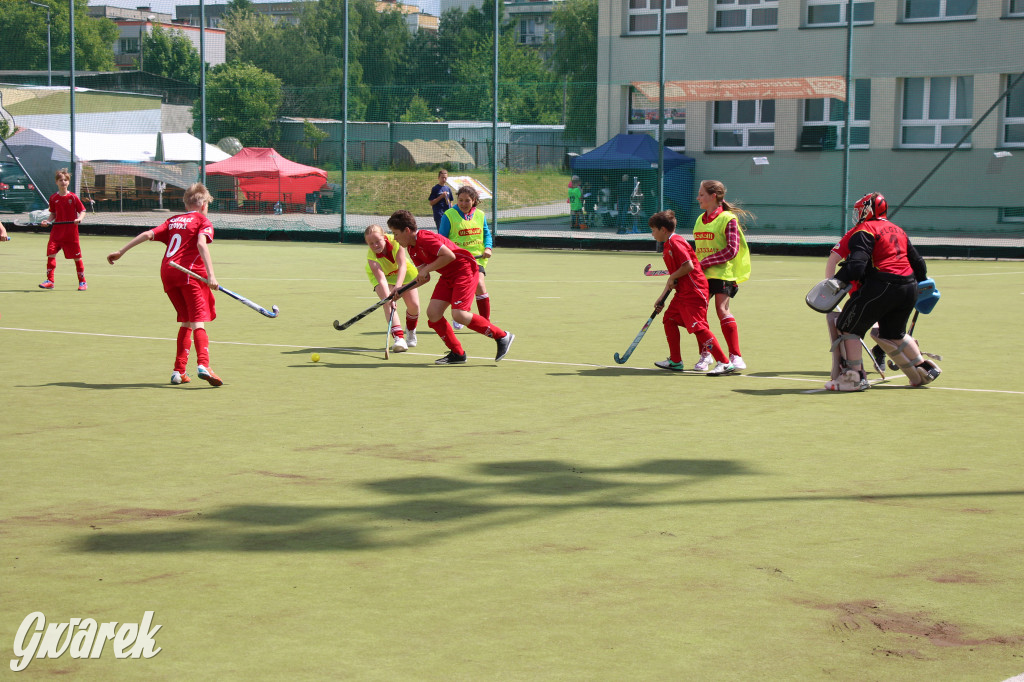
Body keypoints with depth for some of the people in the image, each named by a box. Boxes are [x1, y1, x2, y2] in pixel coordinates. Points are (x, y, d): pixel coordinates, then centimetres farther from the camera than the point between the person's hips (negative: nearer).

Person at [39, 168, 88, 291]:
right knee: (51, 253, -10)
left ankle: (82, 282, 16)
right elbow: (53, 214, 13)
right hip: (57, 231, 2)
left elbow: (82, 211, -1)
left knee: (77, 257, 4)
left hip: (71, 233, -2)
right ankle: (49, 280, -2)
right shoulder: (53, 198, 5)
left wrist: (79, 218, -20)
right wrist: (47, 221, -5)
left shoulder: (73, 197, -3)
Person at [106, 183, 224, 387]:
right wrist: (211, 274, -23)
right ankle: (203, 365, -33)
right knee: (198, 322, -11)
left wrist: (121, 251, 17)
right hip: (190, 272, -5)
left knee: (187, 321, 18)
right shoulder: (203, 221, 6)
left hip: (167, 271, 6)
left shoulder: (172, 221, 22)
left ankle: (179, 371, 13)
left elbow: (148, 234, 14)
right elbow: (201, 243, -13)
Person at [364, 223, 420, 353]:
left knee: (414, 305, -4)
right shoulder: (371, 257, -34)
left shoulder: (395, 241, -34)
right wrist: (389, 298, -57)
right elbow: (381, 280, -43)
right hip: (382, 274, -2)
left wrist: (397, 286, -53)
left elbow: (402, 267, -39)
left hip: (403, 272, 2)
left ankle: (410, 332, 27)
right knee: (388, 304, -27)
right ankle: (399, 338, -34)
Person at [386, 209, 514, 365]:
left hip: (465, 270, -10)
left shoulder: (425, 238, -20)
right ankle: (457, 353, 5)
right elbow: (425, 278, 13)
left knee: (459, 314, -21)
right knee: (432, 312, -5)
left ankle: (502, 336, -6)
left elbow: (449, 255, -28)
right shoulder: (412, 249, 9)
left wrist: (427, 269, -21)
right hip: (448, 276, 10)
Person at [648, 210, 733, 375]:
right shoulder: (668, 245, 18)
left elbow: (688, 266, -24)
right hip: (683, 292, 11)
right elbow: (673, 278, 24)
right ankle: (675, 361, 23)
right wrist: (662, 296, 23)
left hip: (694, 291, -11)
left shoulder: (675, 242, -14)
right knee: (669, 319, 14)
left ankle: (725, 363, -17)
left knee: (698, 326, -16)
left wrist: (672, 278, -11)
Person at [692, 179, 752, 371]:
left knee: (722, 310, -13)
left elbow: (731, 250, -13)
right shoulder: (700, 220, 14)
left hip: (722, 272, -7)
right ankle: (705, 355, 17)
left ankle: (736, 357, -7)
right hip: (701, 275, 7)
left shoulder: (728, 219, -8)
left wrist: (705, 263, -16)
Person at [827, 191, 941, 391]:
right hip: (909, 288, 8)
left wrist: (837, 281, -23)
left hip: (881, 287, -8)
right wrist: (921, 281, 41)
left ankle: (854, 376, -6)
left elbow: (857, 264, -17)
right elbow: (917, 262, 26)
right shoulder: (898, 230, 22)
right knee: (893, 333, 26)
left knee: (848, 325, 2)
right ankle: (924, 369, 28)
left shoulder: (864, 230, -2)